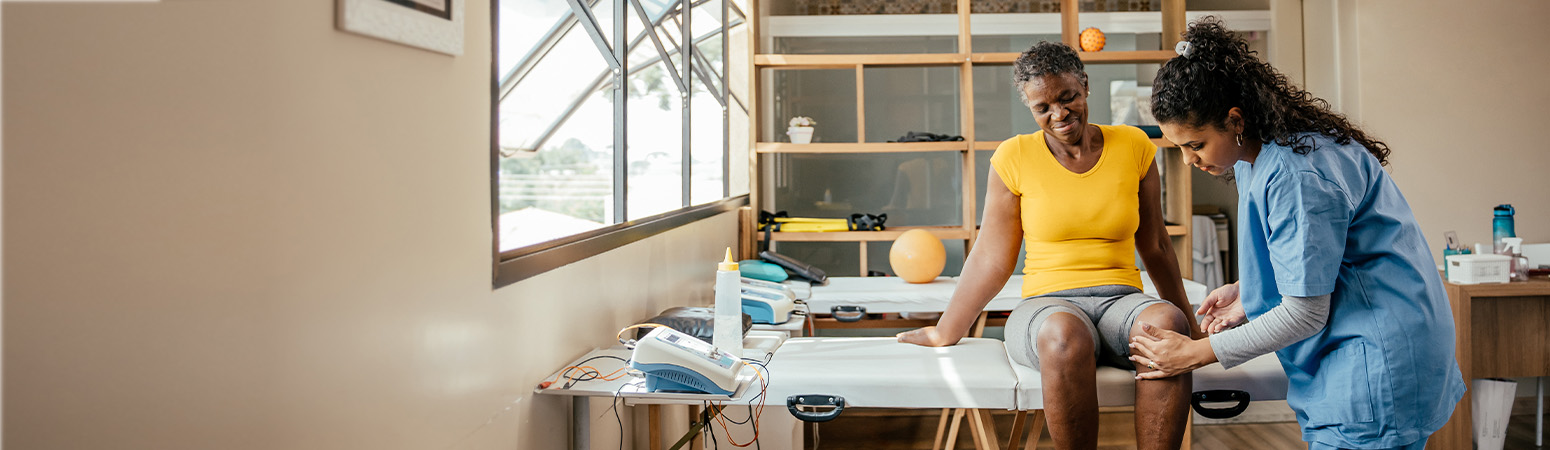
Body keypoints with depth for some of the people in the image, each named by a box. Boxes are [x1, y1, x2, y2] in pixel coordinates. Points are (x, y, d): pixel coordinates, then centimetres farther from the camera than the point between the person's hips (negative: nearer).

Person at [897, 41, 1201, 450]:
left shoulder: (1133, 147, 9)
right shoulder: (1015, 157, 4)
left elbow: (1154, 247, 18)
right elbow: (990, 259, 7)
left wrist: (1188, 322, 23)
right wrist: (945, 334, 5)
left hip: (1123, 298, 2)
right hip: (1047, 303, -2)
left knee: (1168, 325, -34)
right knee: (1066, 335, -38)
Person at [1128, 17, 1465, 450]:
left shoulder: (1295, 174, -25)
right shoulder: (1256, 156, 6)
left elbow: (1304, 313, -21)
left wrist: (1197, 353, -16)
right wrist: (1246, 290, 6)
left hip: (1375, 362, -10)